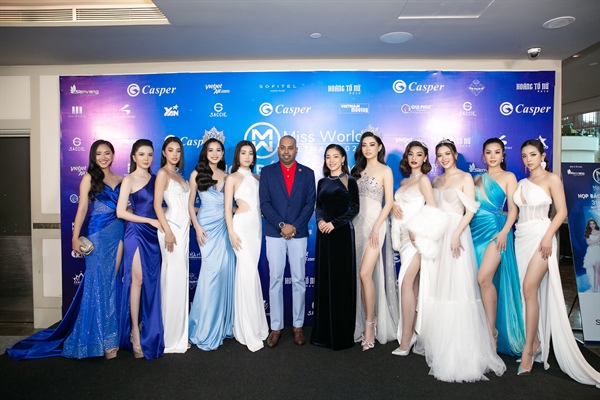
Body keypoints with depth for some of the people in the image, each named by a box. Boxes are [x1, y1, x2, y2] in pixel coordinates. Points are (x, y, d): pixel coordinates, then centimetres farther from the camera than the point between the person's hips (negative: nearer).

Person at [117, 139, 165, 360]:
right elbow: (121, 212, -9)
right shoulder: (129, 180, -3)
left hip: (154, 234, 5)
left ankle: (149, 330, 19)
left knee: (152, 282, 7)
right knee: (137, 279, -8)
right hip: (136, 232, -5)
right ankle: (135, 333, 3)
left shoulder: (155, 179, 12)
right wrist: (150, 220, -11)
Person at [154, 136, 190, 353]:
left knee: (181, 277, 11)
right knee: (174, 277, -5)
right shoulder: (163, 173, -6)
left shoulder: (178, 174, 17)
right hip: (172, 226, -8)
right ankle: (172, 337, 6)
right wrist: (167, 231, -19)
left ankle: (179, 332, 22)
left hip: (183, 226, 8)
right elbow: (157, 205, -13)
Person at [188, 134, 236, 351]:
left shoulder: (226, 176, 12)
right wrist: (196, 226, -7)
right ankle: (205, 331, 6)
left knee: (227, 271, 2)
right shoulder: (197, 174, 3)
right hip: (207, 226, -4)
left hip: (225, 226, 4)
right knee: (213, 270, -8)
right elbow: (190, 203, 3)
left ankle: (223, 324, 19)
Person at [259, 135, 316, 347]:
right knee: (275, 280, 4)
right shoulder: (267, 171, 5)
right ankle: (276, 327, 13)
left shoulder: (307, 173, 7)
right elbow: (264, 203, -2)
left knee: (299, 281, 6)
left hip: (299, 233, 1)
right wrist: (281, 225, -12)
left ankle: (298, 326, 18)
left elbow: (310, 203, 1)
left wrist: (295, 226, -11)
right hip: (274, 233, 0)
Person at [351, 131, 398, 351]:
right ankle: (363, 322, 17)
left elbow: (389, 203, -5)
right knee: (360, 276, 5)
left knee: (365, 274, -13)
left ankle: (370, 324, 0)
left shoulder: (385, 170, 0)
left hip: (375, 222, -5)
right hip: (357, 223, 5)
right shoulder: (358, 169, 15)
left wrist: (376, 228, -14)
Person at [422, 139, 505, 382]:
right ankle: (440, 344, 18)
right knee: (439, 287, 7)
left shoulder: (465, 177, 0)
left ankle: (461, 350, 4)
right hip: (437, 235, 6)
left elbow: (470, 210, -8)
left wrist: (456, 234, -19)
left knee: (458, 285, -6)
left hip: (456, 233, -5)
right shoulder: (436, 181, 16)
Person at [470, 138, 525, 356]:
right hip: (476, 230, 5)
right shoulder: (478, 179, 17)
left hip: (496, 230, -5)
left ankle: (493, 330, -7)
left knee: (484, 278, -17)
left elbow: (513, 209, -2)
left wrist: (504, 231, -16)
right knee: (480, 280, 4)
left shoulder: (508, 177, 5)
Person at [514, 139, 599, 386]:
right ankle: (536, 341, 15)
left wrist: (548, 236, -17)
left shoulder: (551, 179, 0)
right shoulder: (522, 183, 16)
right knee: (527, 290, 5)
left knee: (530, 288, -14)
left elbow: (561, 211, -6)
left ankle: (528, 349, -7)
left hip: (540, 235, -6)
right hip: (521, 237, 6)